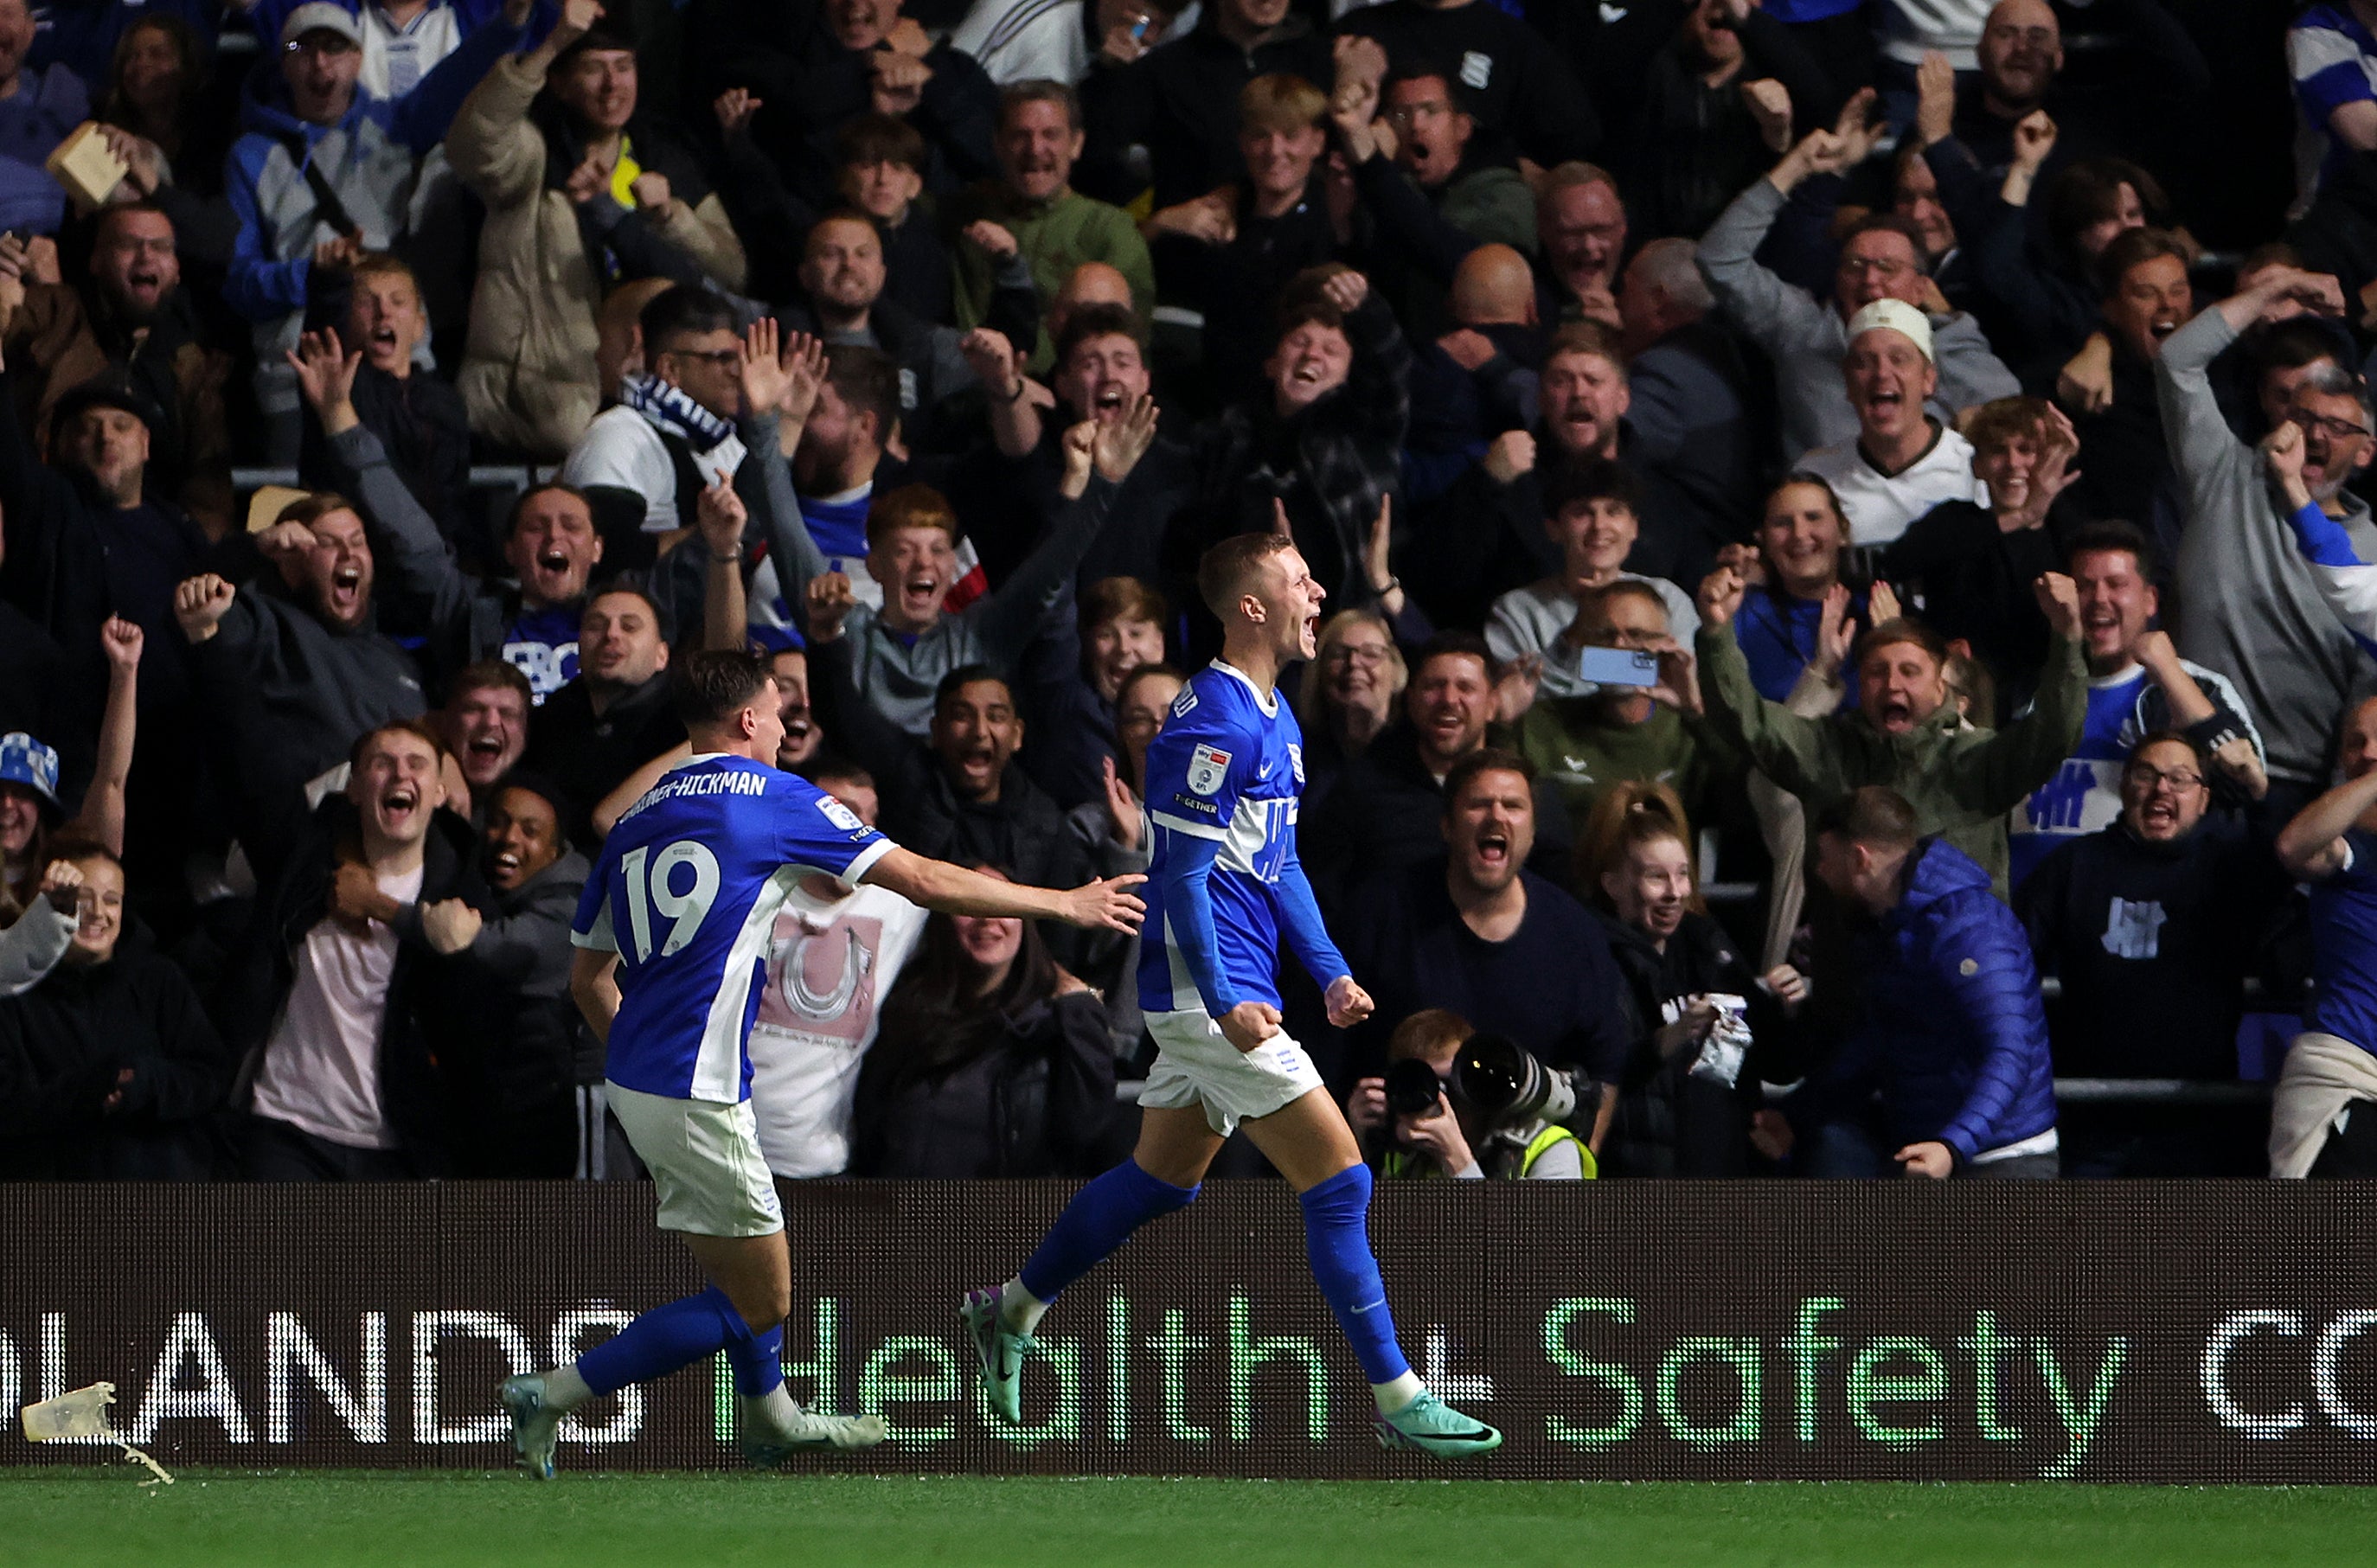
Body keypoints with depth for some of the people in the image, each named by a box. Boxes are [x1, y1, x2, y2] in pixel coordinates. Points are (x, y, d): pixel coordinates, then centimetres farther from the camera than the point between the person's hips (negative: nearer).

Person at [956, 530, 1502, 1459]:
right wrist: (1224, 1002, -24)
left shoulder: (1274, 718, 14)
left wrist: (1329, 972, 16)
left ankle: (1011, 1314, 33)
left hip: (1227, 993, 10)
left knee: (1163, 1176, 21)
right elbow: (1184, 874, -20)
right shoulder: (1215, 723, -18)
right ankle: (1398, 1402, -7)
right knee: (1338, 1181, -9)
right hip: (1208, 995, -10)